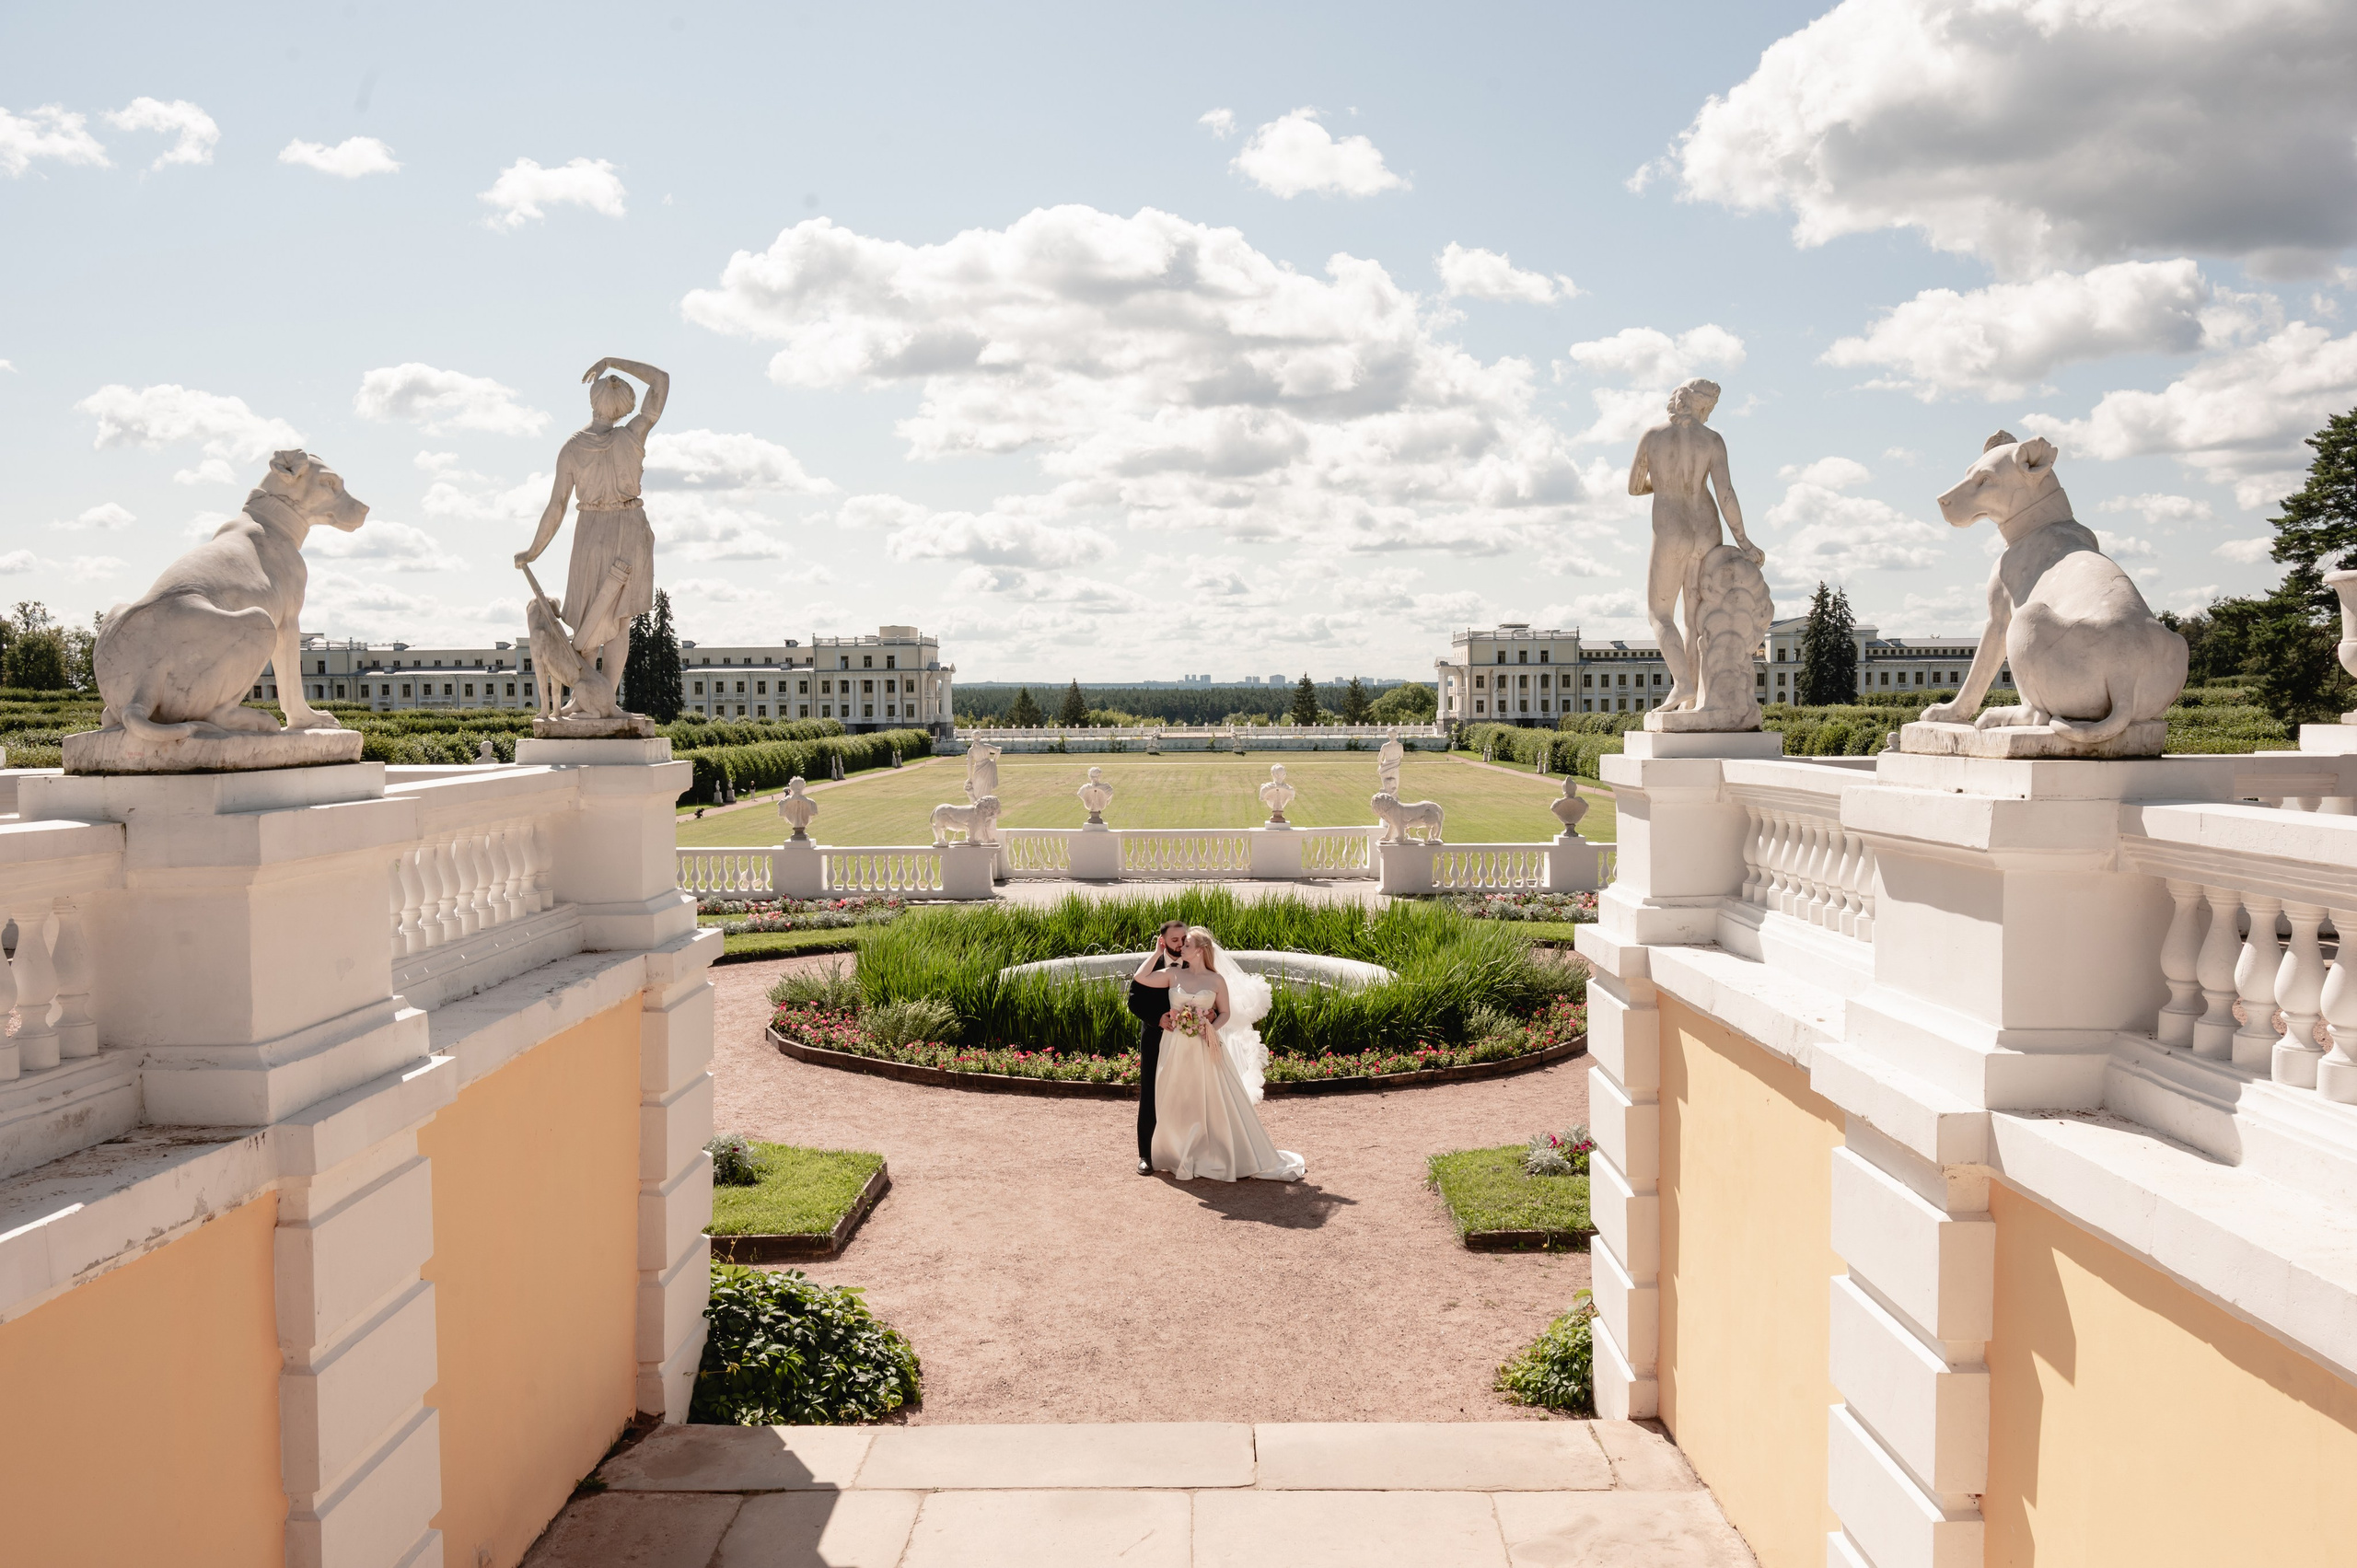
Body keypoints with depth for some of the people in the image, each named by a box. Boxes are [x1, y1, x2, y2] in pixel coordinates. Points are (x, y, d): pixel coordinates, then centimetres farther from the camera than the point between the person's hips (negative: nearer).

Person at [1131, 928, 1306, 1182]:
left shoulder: (1216, 980, -2)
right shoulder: (1173, 975, 1)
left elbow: (1226, 1013, 4)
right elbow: (1140, 978, -6)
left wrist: (1212, 1028, -14)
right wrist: (1158, 951, -2)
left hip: (1206, 1049, -2)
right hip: (1176, 1049, 2)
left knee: (1215, 1102, 1)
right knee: (1178, 1104, 8)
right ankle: (1181, 1157, 23)